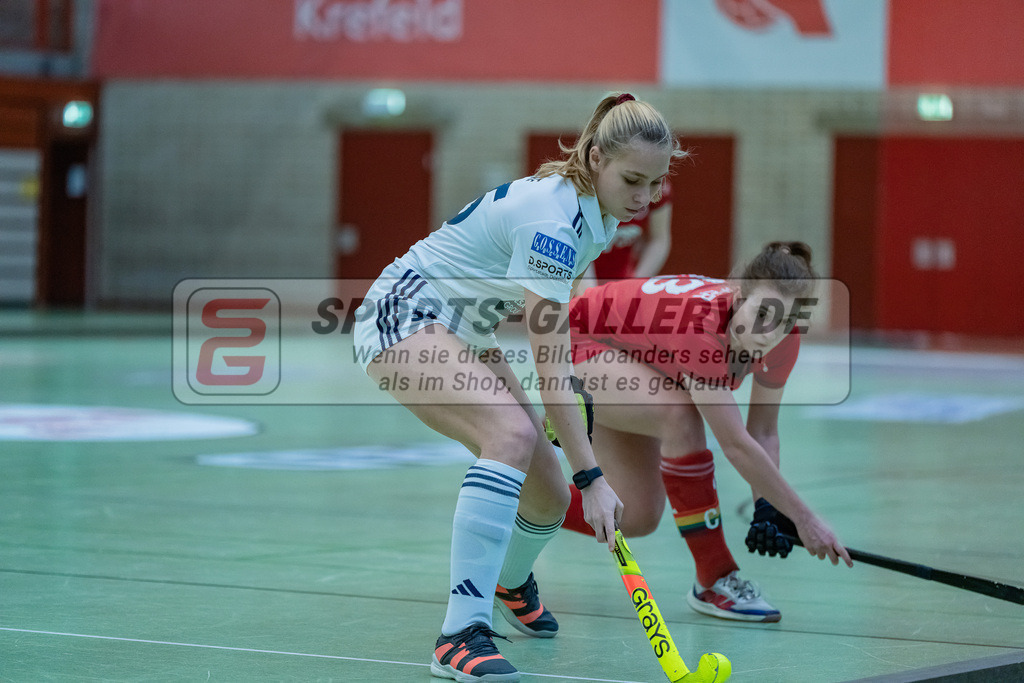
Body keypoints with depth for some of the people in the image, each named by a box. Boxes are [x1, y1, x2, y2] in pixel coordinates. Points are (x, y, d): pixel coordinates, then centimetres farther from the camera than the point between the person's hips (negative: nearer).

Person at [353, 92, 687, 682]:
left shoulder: (599, 212, -2)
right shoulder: (551, 218, -30)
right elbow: (551, 369, -32)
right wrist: (592, 477, -33)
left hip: (468, 333, 9)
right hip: (407, 317, -9)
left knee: (548, 499, 4)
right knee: (513, 431, -34)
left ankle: (512, 580, 42)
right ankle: (462, 634, -36)